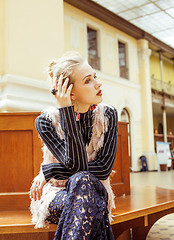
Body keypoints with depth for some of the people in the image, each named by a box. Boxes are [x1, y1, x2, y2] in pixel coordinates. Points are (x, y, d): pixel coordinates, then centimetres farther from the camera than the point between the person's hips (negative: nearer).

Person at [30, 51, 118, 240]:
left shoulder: (107, 115, -7)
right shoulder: (46, 121, -14)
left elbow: (104, 169, -14)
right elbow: (75, 164, -25)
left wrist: (49, 171, -16)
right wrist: (66, 111, -29)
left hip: (95, 191, 2)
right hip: (56, 194, -1)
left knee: (83, 181, -35)